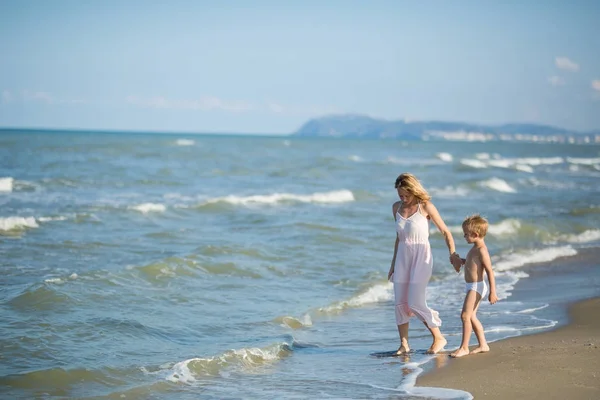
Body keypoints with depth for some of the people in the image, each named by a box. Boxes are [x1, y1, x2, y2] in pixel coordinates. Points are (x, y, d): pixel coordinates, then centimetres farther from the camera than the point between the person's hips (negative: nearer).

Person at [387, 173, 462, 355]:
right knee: (400, 303, 1)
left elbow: (445, 231, -4)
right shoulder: (397, 208, 8)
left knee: (415, 303, -12)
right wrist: (393, 263, 18)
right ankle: (404, 344, 11)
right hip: (403, 258, 5)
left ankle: (439, 338, 5)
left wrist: (453, 254, -17)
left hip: (421, 258, -5)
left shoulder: (426, 207, -8)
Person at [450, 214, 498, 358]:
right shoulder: (475, 248, 13)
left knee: (465, 315, -11)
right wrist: (461, 261, 17)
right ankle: (483, 345, 21)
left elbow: (490, 271, -21)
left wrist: (492, 292, -24)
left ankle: (464, 347, -7)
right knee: (472, 317, 15)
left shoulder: (481, 250, -18)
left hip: (476, 286, -11)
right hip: (473, 287, 11)